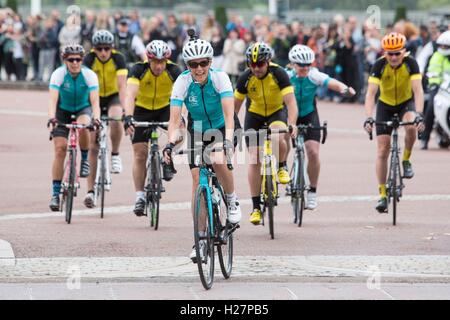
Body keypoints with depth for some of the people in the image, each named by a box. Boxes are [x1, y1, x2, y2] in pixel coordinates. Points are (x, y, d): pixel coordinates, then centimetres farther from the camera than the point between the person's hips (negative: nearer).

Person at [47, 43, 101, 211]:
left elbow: (94, 101, -30)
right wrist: (51, 117, -50)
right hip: (63, 111, 0)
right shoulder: (58, 74, -23)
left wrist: (96, 118, -48)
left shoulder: (89, 75, -22)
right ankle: (55, 193, -5)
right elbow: (53, 99, -33)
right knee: (60, 149, -12)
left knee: (83, 126, -36)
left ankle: (85, 160, -8)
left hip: (83, 109, 0)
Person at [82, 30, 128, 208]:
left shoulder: (118, 58, -20)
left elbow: (122, 85, -30)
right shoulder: (89, 59, -19)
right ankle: (90, 190, -1)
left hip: (114, 97, -1)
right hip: (96, 99, 1)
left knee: (115, 118, -37)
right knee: (93, 146, -5)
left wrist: (123, 108, -42)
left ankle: (115, 155, -12)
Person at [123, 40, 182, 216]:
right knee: (140, 153, -8)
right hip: (142, 110, -1)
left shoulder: (173, 70, -24)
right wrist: (128, 117, -55)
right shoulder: (139, 69, -27)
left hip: (165, 108, 1)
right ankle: (140, 197, 0)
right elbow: (130, 94, -39)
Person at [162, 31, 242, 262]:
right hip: (197, 130, 2)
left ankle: (232, 200, -3)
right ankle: (200, 238, 2)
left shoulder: (220, 78, -26)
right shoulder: (182, 82, -22)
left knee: (218, 161, -32)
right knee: (198, 182, -6)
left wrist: (228, 140, -48)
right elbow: (174, 118, -26)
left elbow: (229, 114, -34)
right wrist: (170, 143, -42)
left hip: (221, 128, -2)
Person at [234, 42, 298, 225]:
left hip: (277, 111, -2)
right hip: (254, 114, 2)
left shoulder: (278, 74, -27)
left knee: (278, 139, -35)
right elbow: (235, 105, -10)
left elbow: (291, 102, -34)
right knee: (254, 159, -8)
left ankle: (282, 167, -1)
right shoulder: (245, 78, -20)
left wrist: (292, 124, -49)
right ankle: (256, 207, -1)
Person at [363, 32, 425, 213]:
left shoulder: (410, 63, -24)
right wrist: (368, 118, -45)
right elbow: (371, 93, -31)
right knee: (383, 150, -5)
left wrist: (419, 115, -47)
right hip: (385, 105, 1)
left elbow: (418, 90, -32)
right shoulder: (379, 66, -24)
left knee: (411, 127, -34)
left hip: (406, 102, -1)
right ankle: (382, 195, 3)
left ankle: (406, 160, -7)